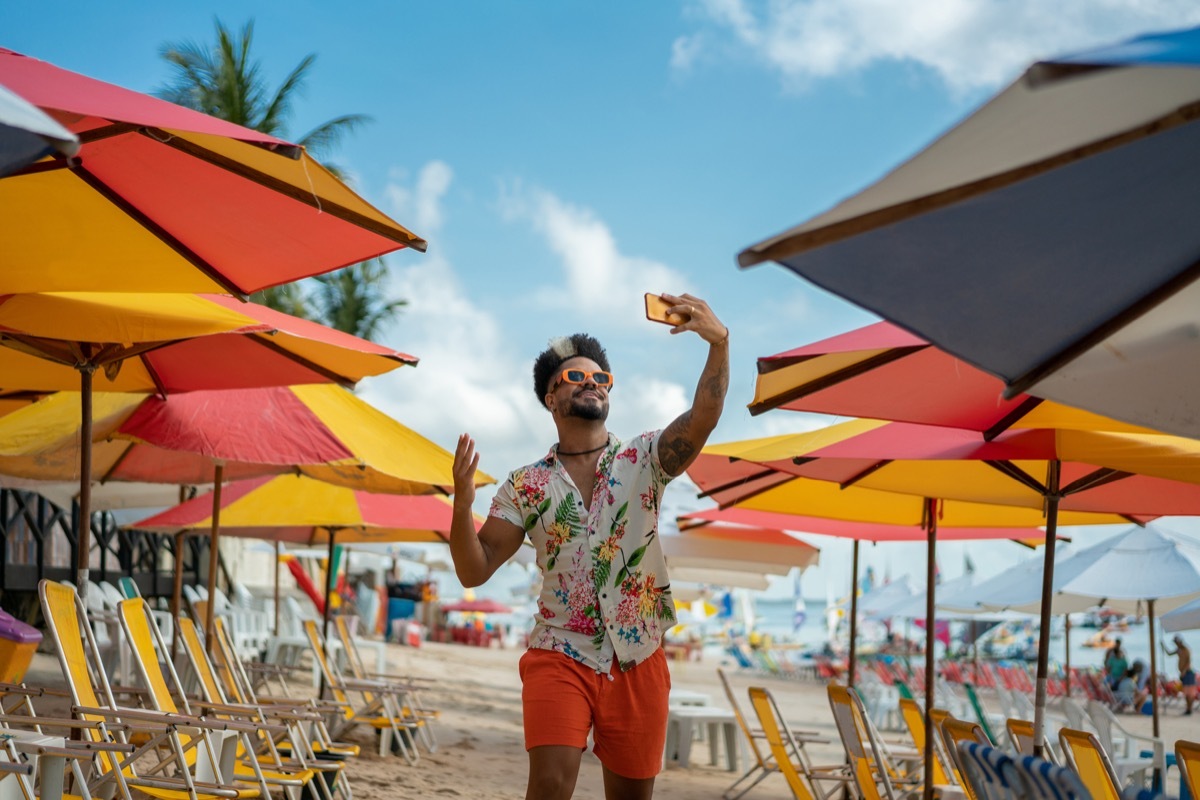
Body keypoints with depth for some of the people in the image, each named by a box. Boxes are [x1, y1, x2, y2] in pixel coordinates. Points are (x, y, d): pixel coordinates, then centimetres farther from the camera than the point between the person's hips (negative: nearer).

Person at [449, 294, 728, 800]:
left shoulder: (643, 461, 4)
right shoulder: (526, 486, 5)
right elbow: (474, 571, 0)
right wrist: (462, 504, -19)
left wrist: (719, 342, -32)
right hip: (560, 656, -1)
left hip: (638, 661, 1)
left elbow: (703, 417, -15)